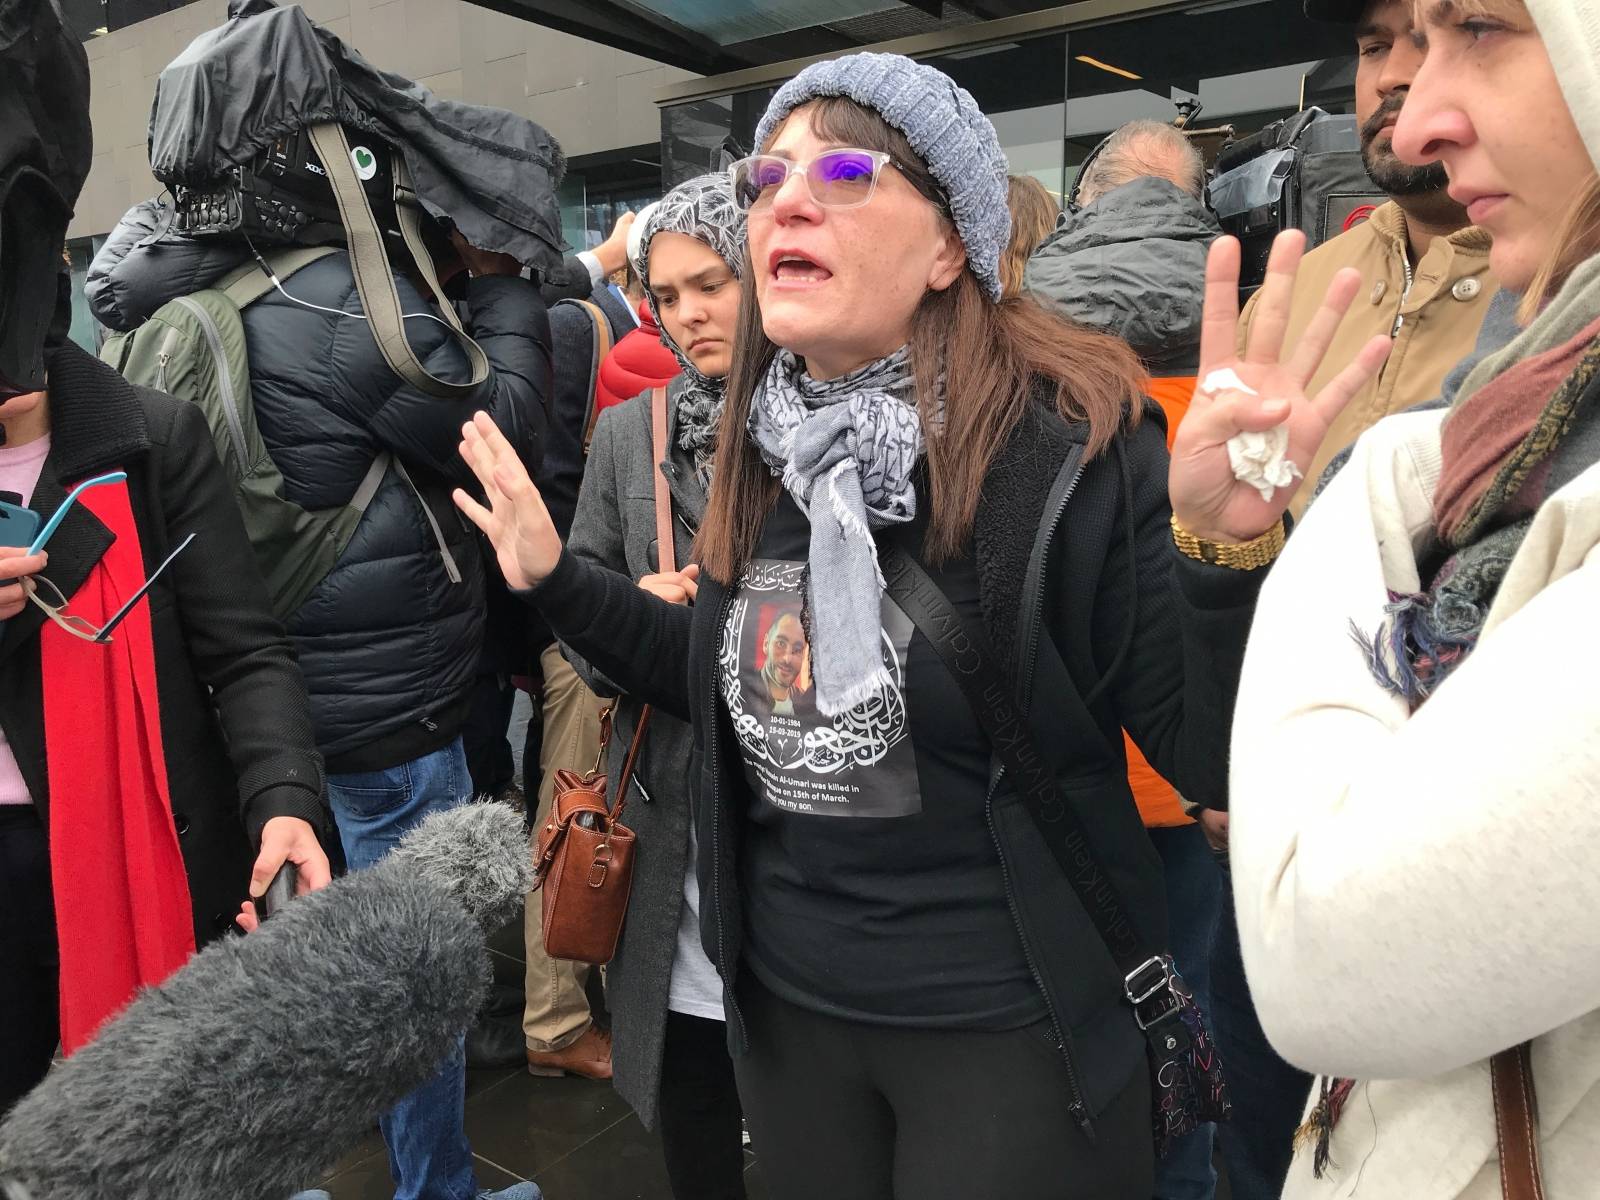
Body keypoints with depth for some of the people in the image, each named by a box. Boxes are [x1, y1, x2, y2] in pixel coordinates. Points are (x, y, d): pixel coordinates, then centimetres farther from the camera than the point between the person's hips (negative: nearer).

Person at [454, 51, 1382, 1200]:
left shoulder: (1072, 436, -19)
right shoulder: (764, 451, -1)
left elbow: (1217, 761, -19)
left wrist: (1222, 544, -37)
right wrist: (555, 578, 8)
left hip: (1011, 1028, -5)